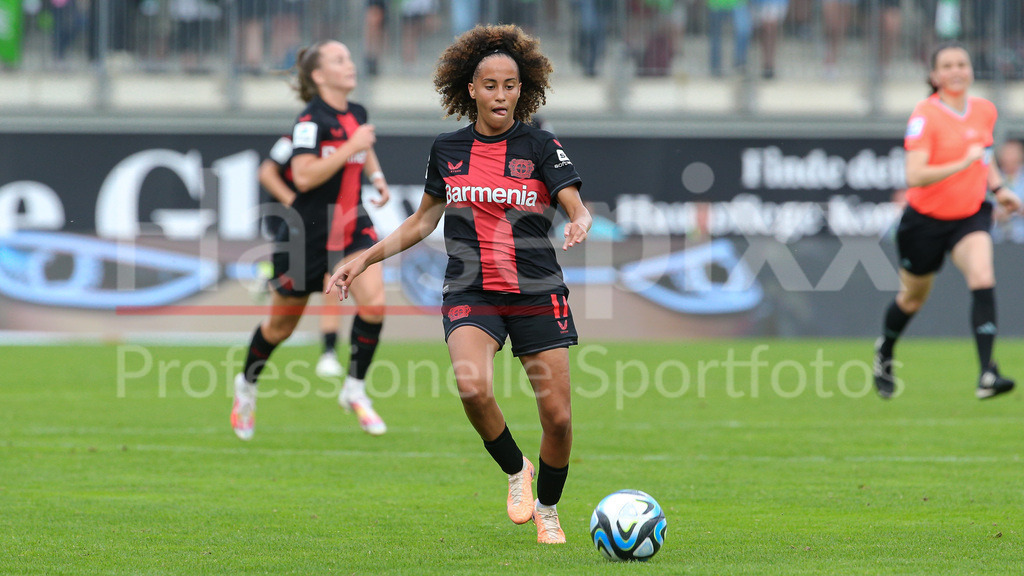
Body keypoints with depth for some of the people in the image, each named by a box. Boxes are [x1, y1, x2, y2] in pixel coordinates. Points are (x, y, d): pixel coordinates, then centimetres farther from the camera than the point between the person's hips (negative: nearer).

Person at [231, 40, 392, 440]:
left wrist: (376, 175, 12)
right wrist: (350, 148, -28)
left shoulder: (356, 114, 5)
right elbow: (304, 176, -29)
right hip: (309, 233, -6)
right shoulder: (311, 120, -19)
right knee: (281, 325, 10)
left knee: (373, 302, -16)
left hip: (352, 223, 6)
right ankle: (247, 384, 37)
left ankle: (355, 389, 0)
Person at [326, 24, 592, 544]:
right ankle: (515, 471, 0)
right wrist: (367, 257, 12)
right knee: (473, 387, -28)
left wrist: (580, 223, -35)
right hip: (470, 294, 1)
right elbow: (423, 220, 19)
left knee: (557, 416, -3)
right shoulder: (447, 150, 7)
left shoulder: (540, 147, -1)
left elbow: (578, 209, -11)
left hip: (537, 293, -1)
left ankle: (547, 510, 24)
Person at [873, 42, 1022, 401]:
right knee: (912, 299, 15)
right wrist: (962, 164, -37)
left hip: (970, 215, 3)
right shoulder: (925, 115, -20)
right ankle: (884, 352, 48)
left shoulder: (984, 110, -1)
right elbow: (914, 176, -30)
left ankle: (987, 375, -30)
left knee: (982, 278, -24)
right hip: (926, 219, -3)